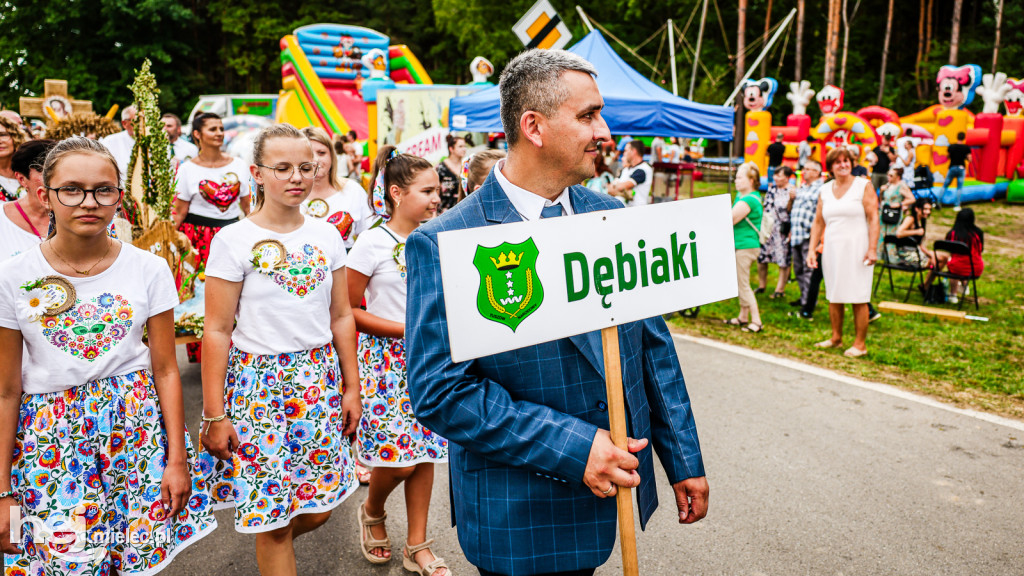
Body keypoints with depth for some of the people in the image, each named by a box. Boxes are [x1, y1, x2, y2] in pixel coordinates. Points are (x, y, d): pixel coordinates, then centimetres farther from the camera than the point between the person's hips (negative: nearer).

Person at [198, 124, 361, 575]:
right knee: (273, 516, 4)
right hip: (259, 382, -4)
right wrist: (214, 415, -9)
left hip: (320, 380, 4)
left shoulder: (327, 236, 4)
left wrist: (350, 387, 8)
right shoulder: (234, 241, -8)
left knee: (318, 507, 10)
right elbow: (217, 331, -8)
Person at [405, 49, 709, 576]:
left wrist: (684, 460, 7)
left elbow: (652, 347, 6)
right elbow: (440, 392, -20)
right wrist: (573, 448, -23)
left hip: (620, 487, 6)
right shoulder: (442, 245, -17)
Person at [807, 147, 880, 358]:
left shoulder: (864, 186, -1)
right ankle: (836, 338, 23)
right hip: (832, 249, 5)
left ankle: (860, 344, 5)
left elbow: (873, 219, -7)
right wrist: (812, 249, 5)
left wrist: (872, 249, -15)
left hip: (856, 249, -5)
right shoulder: (825, 190, 12)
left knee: (858, 298, -2)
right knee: (833, 296, 10)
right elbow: (818, 222, 13)